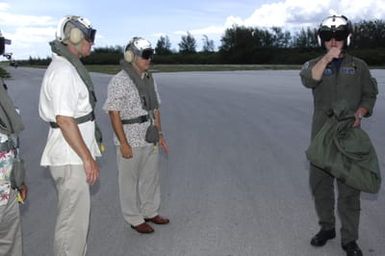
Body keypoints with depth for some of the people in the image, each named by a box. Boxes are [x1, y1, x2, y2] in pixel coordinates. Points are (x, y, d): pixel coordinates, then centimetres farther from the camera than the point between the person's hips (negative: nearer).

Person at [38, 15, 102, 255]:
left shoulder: (68, 67, 14)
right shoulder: (63, 71, -18)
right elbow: (64, 120, -24)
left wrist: (87, 154, 22)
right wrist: (88, 158, -21)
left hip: (74, 155, 10)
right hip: (71, 157, -10)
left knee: (78, 214, 20)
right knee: (73, 218, 0)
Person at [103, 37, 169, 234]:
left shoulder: (149, 79, 7)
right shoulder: (119, 81, -15)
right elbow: (114, 113, -17)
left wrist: (160, 134, 12)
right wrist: (123, 144, -19)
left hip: (150, 140, 7)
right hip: (130, 142, -7)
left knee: (151, 177, 18)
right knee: (130, 181, 8)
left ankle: (150, 212, 35)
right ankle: (134, 219, 22)